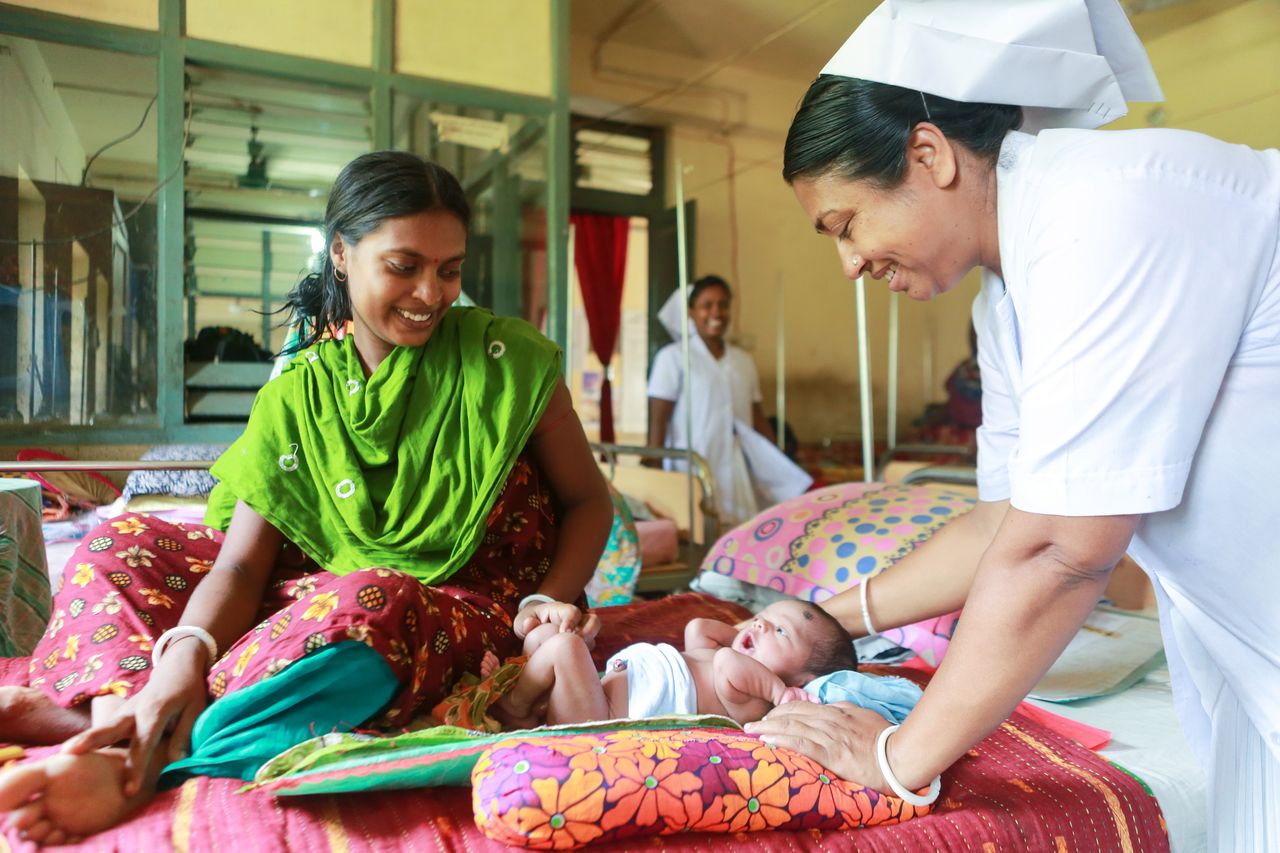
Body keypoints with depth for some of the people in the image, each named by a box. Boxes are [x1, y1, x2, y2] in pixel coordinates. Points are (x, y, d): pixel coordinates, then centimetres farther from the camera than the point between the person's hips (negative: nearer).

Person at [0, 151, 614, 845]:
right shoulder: (296, 398, -1)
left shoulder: (505, 361, -7)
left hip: (461, 611, -4)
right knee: (123, 542, -2)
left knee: (367, 602, -39)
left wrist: (547, 603, -18)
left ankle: (145, 762, -36)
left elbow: (588, 501, -1)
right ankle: (121, 704, -27)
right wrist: (186, 655, -30)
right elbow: (242, 565, -9)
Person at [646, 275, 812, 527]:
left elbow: (758, 420, 17)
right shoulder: (673, 357, 0)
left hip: (738, 476, 4)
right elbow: (658, 422, -3)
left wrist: (783, 466, 11)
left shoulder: (744, 361, 14)